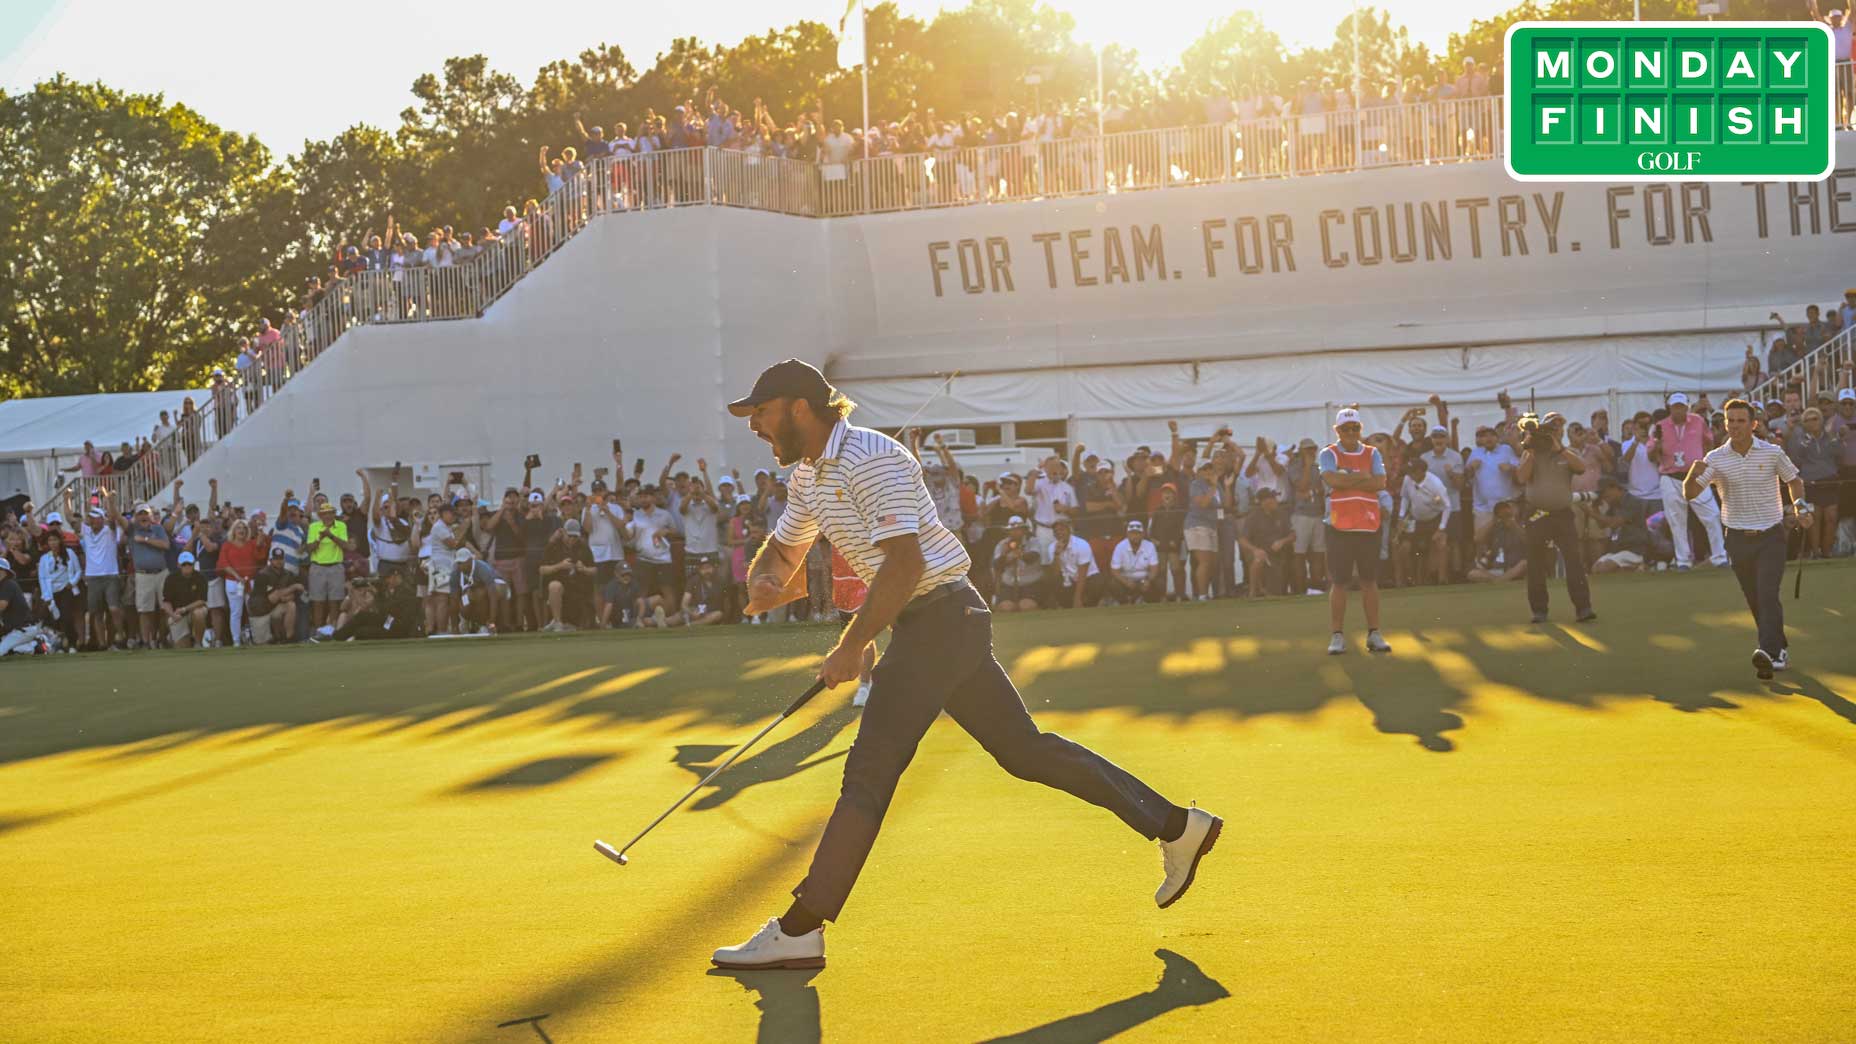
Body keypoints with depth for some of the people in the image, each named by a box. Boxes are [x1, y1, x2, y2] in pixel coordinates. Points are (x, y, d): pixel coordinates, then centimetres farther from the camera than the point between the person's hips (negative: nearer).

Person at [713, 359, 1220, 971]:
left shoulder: (871, 459, -17)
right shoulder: (808, 475, 14)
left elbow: (904, 563, -25)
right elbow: (783, 549, 24)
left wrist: (853, 644, -22)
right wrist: (762, 582, -1)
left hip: (941, 617, -10)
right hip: (938, 626, 10)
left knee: (870, 770, -11)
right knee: (1024, 749, 11)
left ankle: (801, 931, -11)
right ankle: (1174, 826, 16)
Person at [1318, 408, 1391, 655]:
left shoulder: (1372, 454, 11)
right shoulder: (1329, 454, 3)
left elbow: (1380, 483, -5)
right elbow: (1333, 480, -17)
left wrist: (1348, 481, -10)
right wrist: (1363, 477, -7)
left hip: (1368, 525, 3)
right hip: (1339, 526, -3)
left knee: (1369, 580, 5)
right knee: (1338, 582, -2)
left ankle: (1374, 634, 10)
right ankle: (1338, 636, 2)